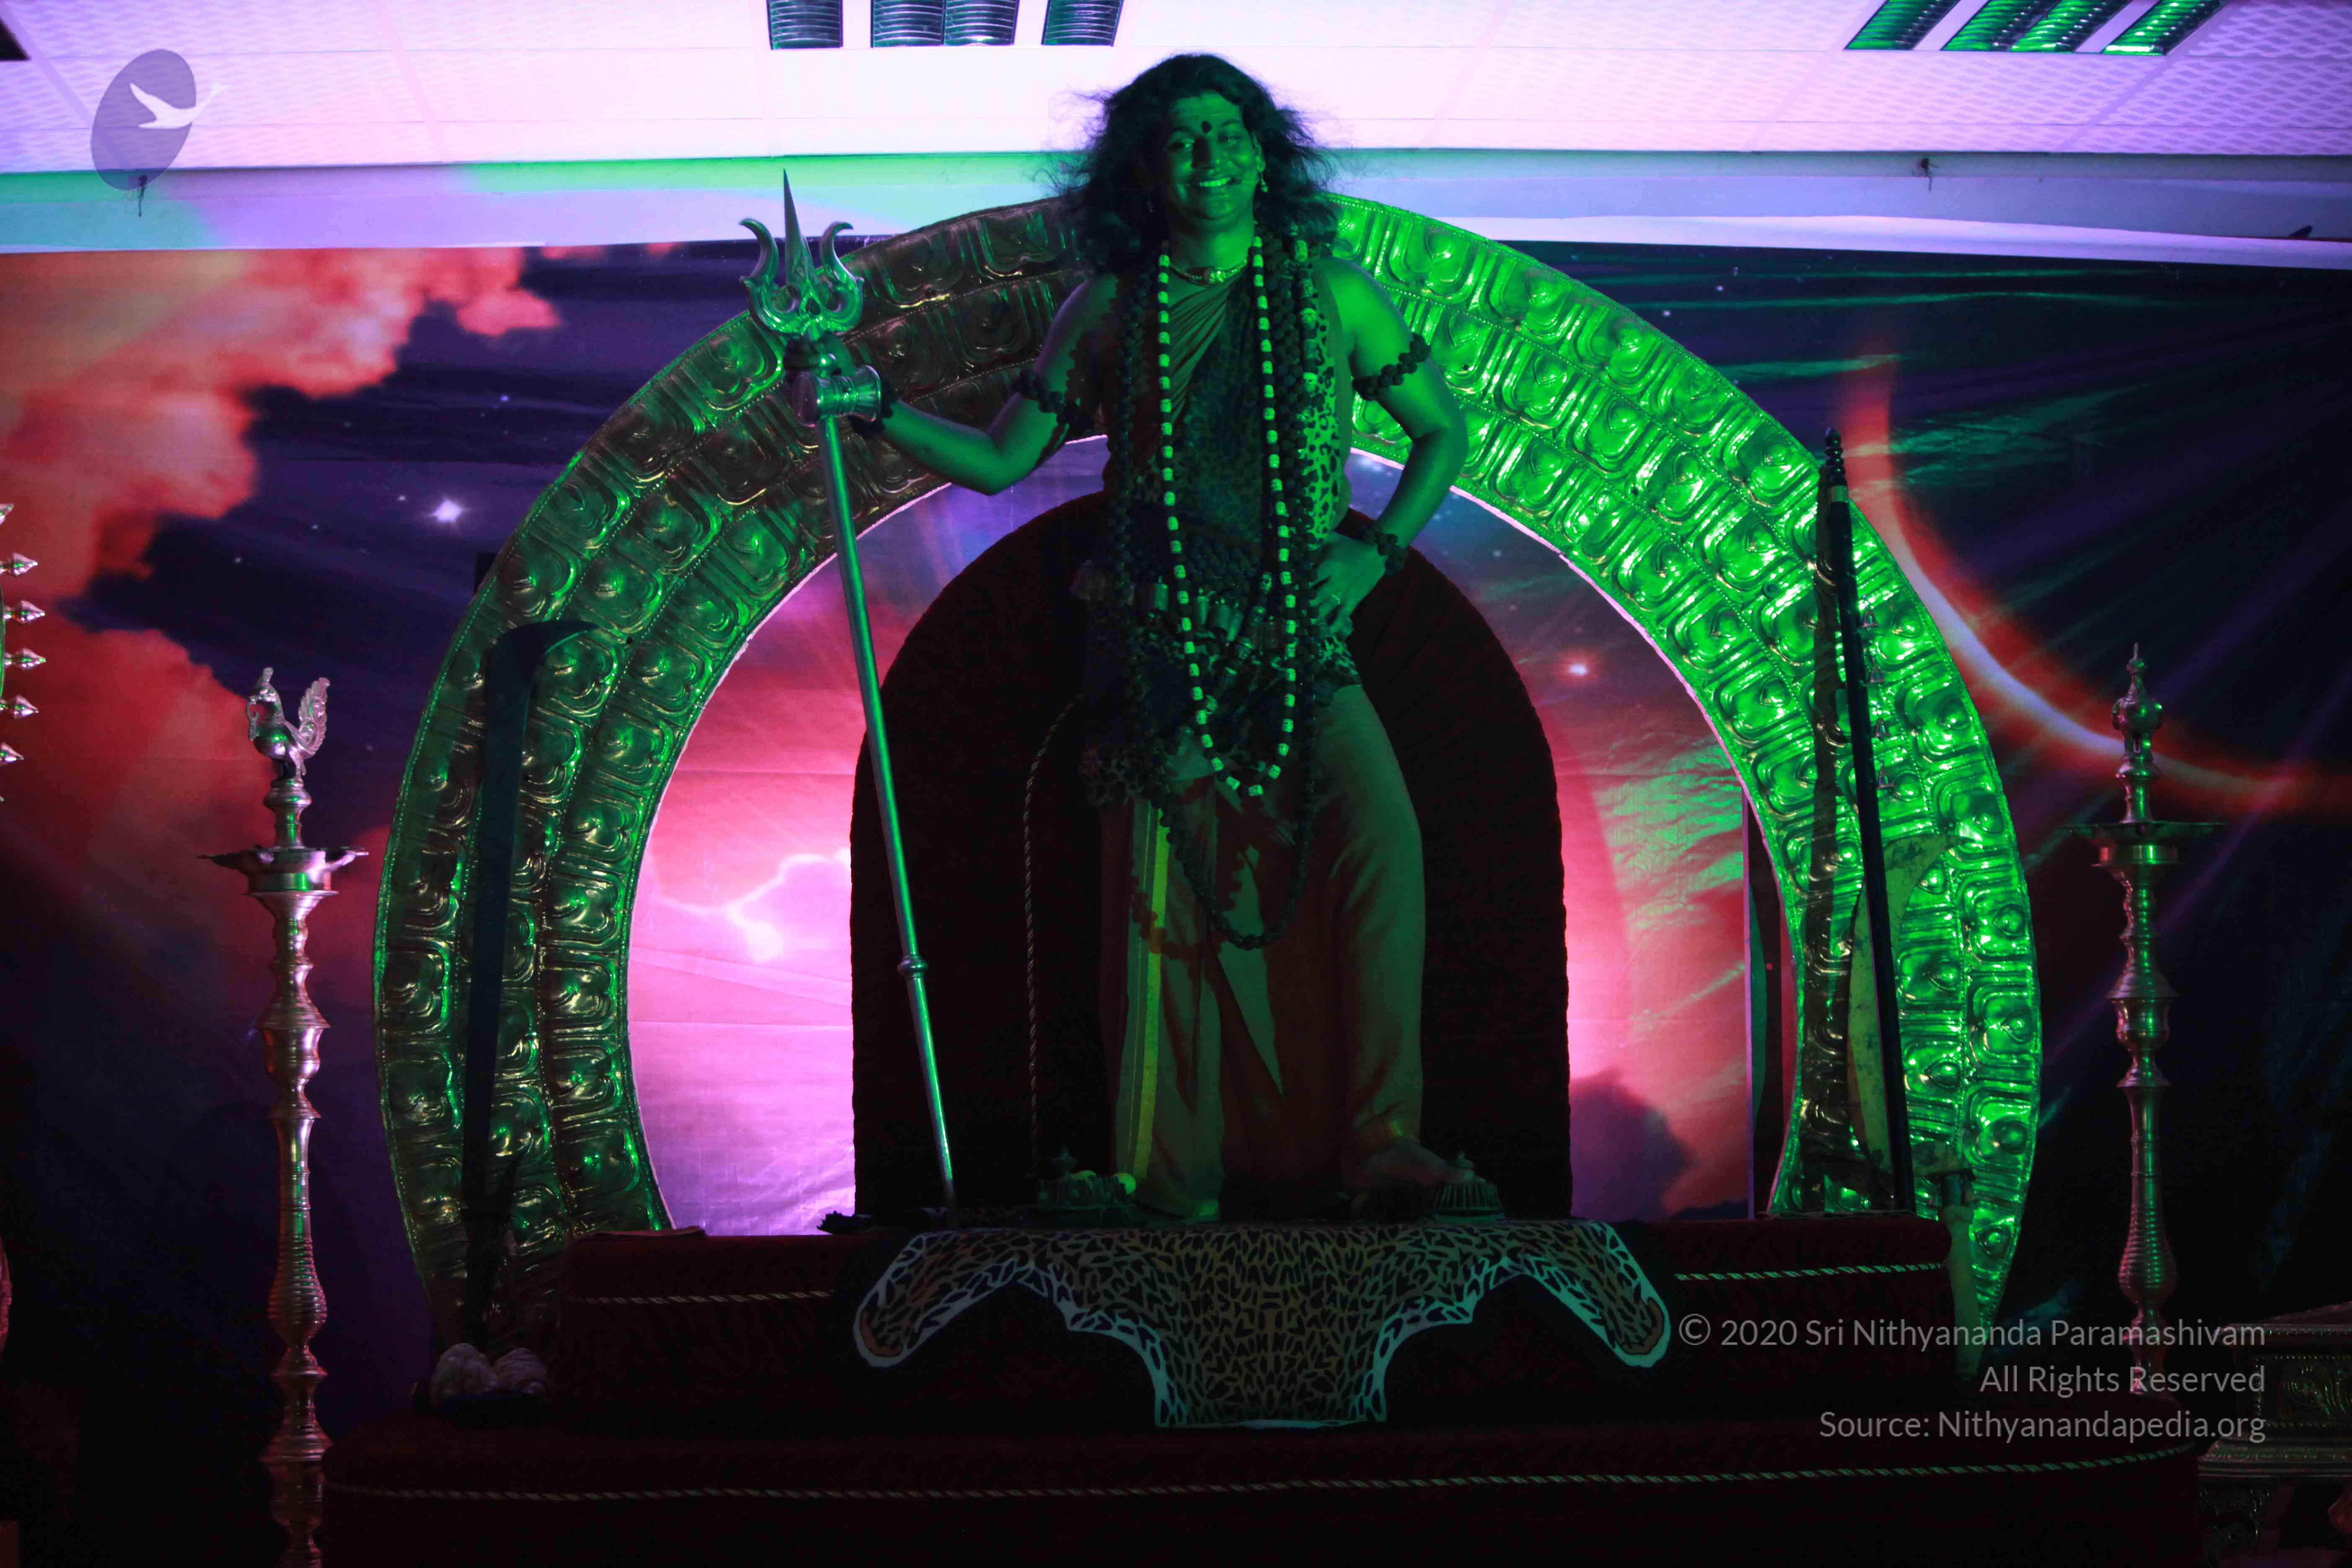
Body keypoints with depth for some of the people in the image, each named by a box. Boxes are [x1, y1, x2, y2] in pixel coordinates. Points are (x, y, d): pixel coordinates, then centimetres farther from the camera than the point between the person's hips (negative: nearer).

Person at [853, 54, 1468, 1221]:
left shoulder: (1332, 294, 9)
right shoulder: (1110, 308, 9)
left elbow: (1443, 432, 17)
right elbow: (999, 460, 11)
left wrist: (1372, 548, 3)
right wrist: (877, 414, -3)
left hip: (1298, 640, 0)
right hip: (1155, 643, 0)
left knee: (1378, 830, -24)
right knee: (1163, 896, -7)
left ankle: (1381, 1137, -22)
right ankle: (1177, 1181, 2)